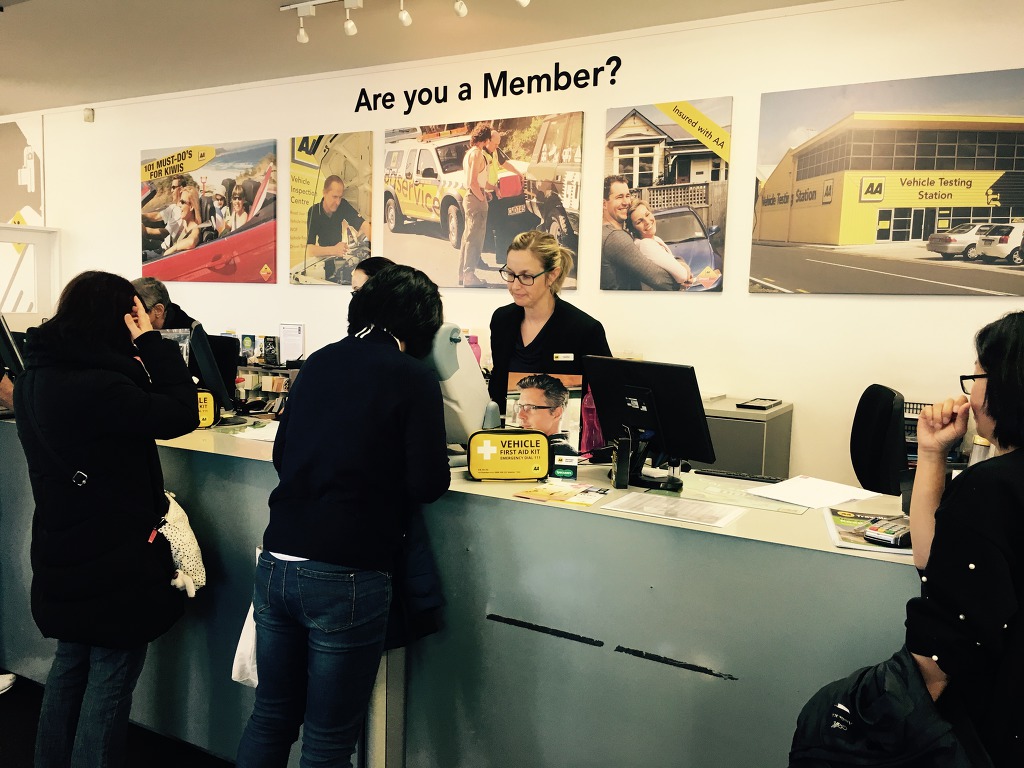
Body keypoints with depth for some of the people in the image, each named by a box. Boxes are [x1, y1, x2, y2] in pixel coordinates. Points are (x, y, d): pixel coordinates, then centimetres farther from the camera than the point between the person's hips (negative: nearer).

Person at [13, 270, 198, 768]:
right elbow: (180, 415, -21)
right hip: (116, 562, -9)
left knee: (69, 668, 26)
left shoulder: (34, 377, 2)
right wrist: (152, 343, -17)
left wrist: (137, 354, -1)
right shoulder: (97, 386, -28)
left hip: (61, 555, 9)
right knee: (111, 681, 8)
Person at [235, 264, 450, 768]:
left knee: (271, 718, 22)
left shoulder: (318, 363, 10)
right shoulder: (414, 379, -6)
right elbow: (429, 484, -9)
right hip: (345, 578, -6)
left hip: (276, 565, 6)